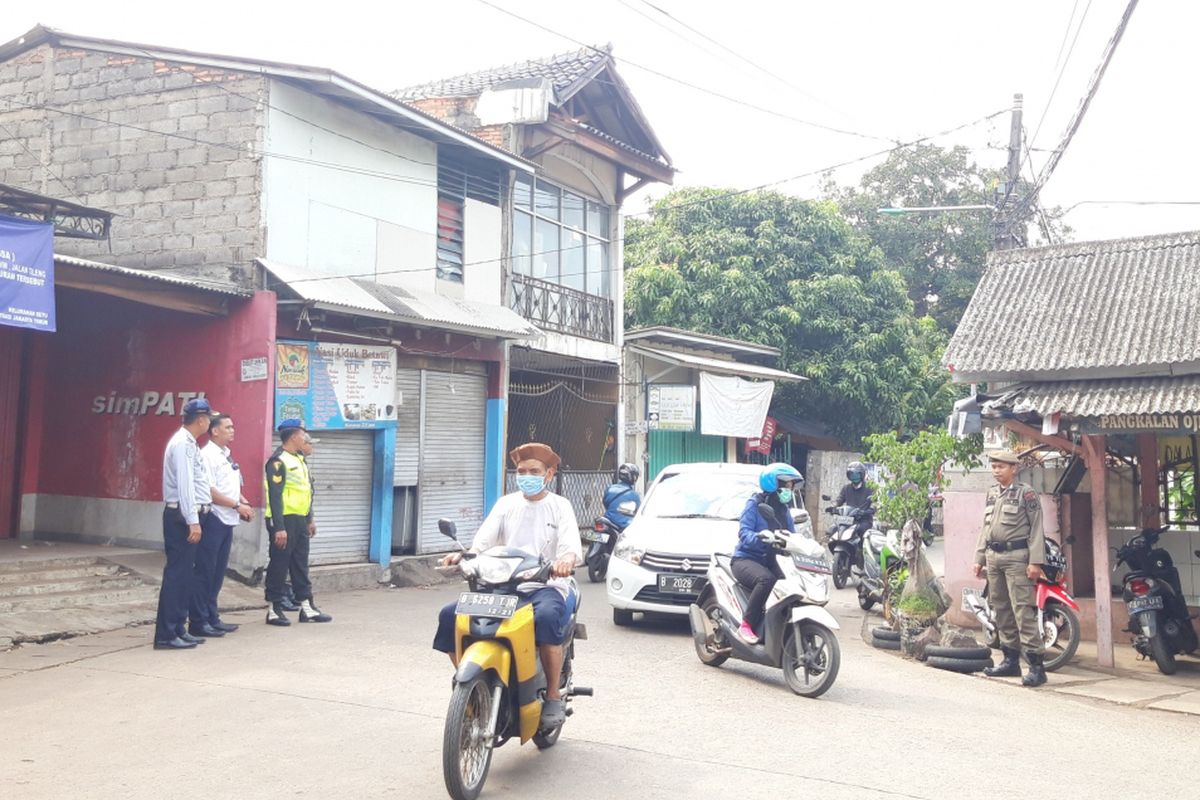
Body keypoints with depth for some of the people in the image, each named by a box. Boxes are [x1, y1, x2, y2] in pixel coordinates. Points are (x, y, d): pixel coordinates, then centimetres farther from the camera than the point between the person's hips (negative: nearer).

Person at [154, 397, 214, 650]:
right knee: (176, 573, -8)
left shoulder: (188, 443, 16)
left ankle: (178, 629, 18)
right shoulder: (182, 444, -14)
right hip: (182, 517, -10)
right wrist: (193, 521, -23)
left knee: (185, 574, 12)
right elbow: (185, 484, -20)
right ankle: (166, 635, -6)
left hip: (188, 516, 10)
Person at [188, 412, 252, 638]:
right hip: (212, 519, -9)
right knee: (204, 572, -3)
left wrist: (245, 504, 7)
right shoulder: (207, 455, -12)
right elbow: (208, 491, -19)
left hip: (227, 521, 9)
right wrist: (237, 506, -16)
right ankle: (198, 622, 2)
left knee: (218, 572, 14)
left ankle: (211, 617, 22)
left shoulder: (228, 456, 16)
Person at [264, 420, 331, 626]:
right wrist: (279, 527, -23)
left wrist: (310, 519, 21)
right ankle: (274, 609, 7)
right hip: (284, 521, -9)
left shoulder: (299, 460, 16)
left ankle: (307, 607, 18)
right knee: (278, 566, -1)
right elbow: (275, 496, -19)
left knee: (301, 565, 12)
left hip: (299, 521, 9)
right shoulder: (278, 461, -13)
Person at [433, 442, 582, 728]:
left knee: (546, 616, -39)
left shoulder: (560, 506, 8)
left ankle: (554, 697, -21)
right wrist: (464, 555, -20)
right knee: (450, 615, -15)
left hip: (546, 586, -4)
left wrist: (567, 559, -35)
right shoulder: (506, 504, 18)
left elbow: (572, 544, -10)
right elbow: (484, 538, 3)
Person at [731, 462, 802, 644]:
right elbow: (744, 533, -17)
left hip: (770, 561, 6)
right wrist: (761, 537, -37)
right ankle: (746, 625, -28)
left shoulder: (784, 510, 15)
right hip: (746, 559, -6)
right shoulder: (754, 504, -5)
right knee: (766, 579, -37)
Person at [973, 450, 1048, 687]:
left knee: (1023, 610, -11)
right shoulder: (991, 494, 17)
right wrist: (979, 558, 17)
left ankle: (1036, 665, -11)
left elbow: (1036, 528, -9)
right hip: (993, 556, 7)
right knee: (1001, 610, 11)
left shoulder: (1026, 493, -4)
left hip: (1016, 557, -7)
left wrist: (1035, 562, -15)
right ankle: (1011, 660, 20)